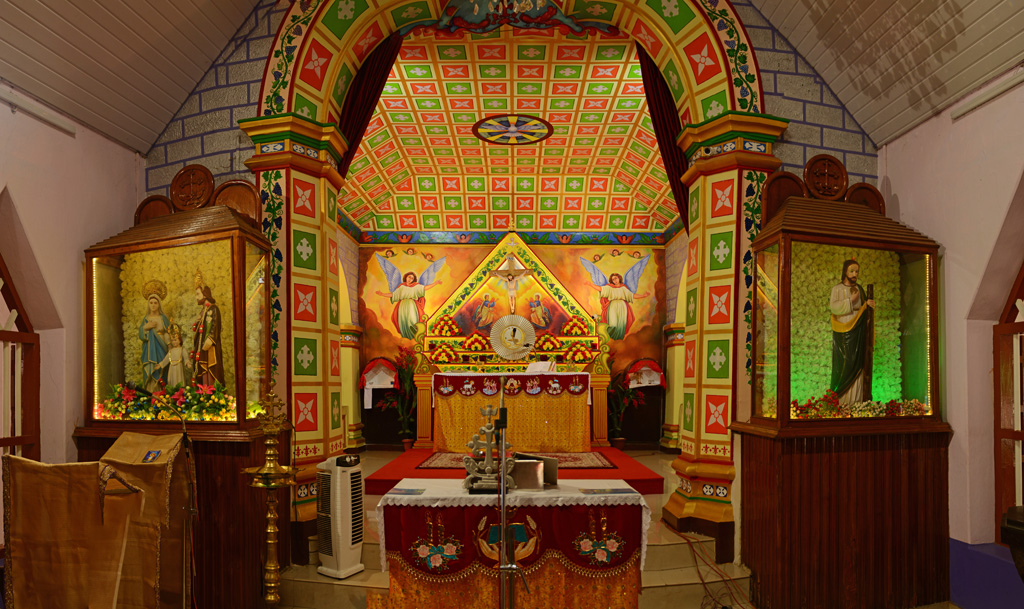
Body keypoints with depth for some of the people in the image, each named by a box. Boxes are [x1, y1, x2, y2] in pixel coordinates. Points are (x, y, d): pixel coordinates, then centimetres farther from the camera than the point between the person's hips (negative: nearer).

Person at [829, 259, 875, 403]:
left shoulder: (860, 289, 13)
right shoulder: (837, 289, 0)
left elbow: (864, 309, 15)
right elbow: (833, 306, -13)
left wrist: (868, 305, -6)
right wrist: (850, 301, -19)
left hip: (857, 332, 4)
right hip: (843, 333, -4)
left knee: (857, 364, 3)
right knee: (844, 363, -4)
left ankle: (856, 401, 9)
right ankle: (840, 400, 2)